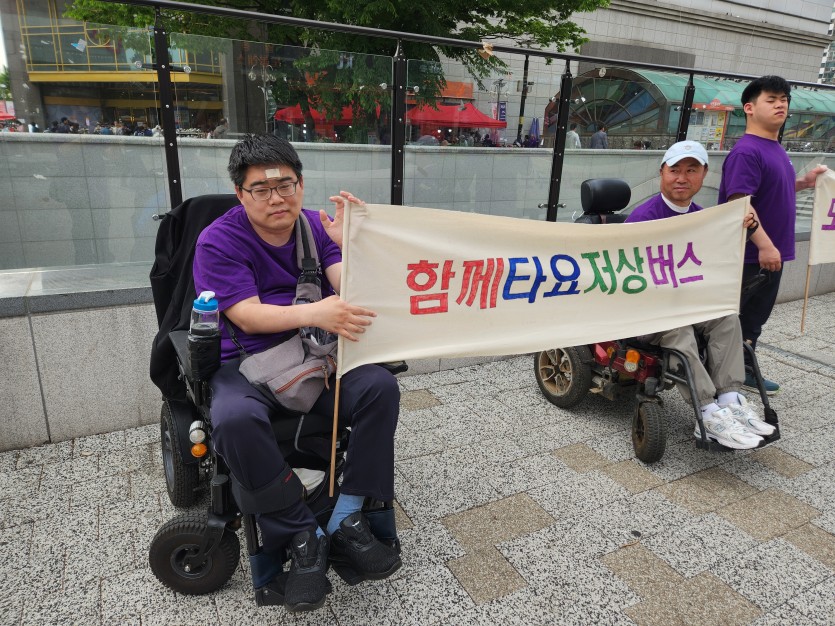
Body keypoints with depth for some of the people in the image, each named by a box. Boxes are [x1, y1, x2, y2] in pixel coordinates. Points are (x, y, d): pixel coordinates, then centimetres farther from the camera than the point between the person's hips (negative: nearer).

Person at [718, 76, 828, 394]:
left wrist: (803, 182, 9)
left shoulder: (776, 149, 13)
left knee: (755, 319, 18)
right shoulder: (746, 151, -17)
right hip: (749, 255, -10)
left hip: (770, 253, 10)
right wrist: (764, 245, -27)